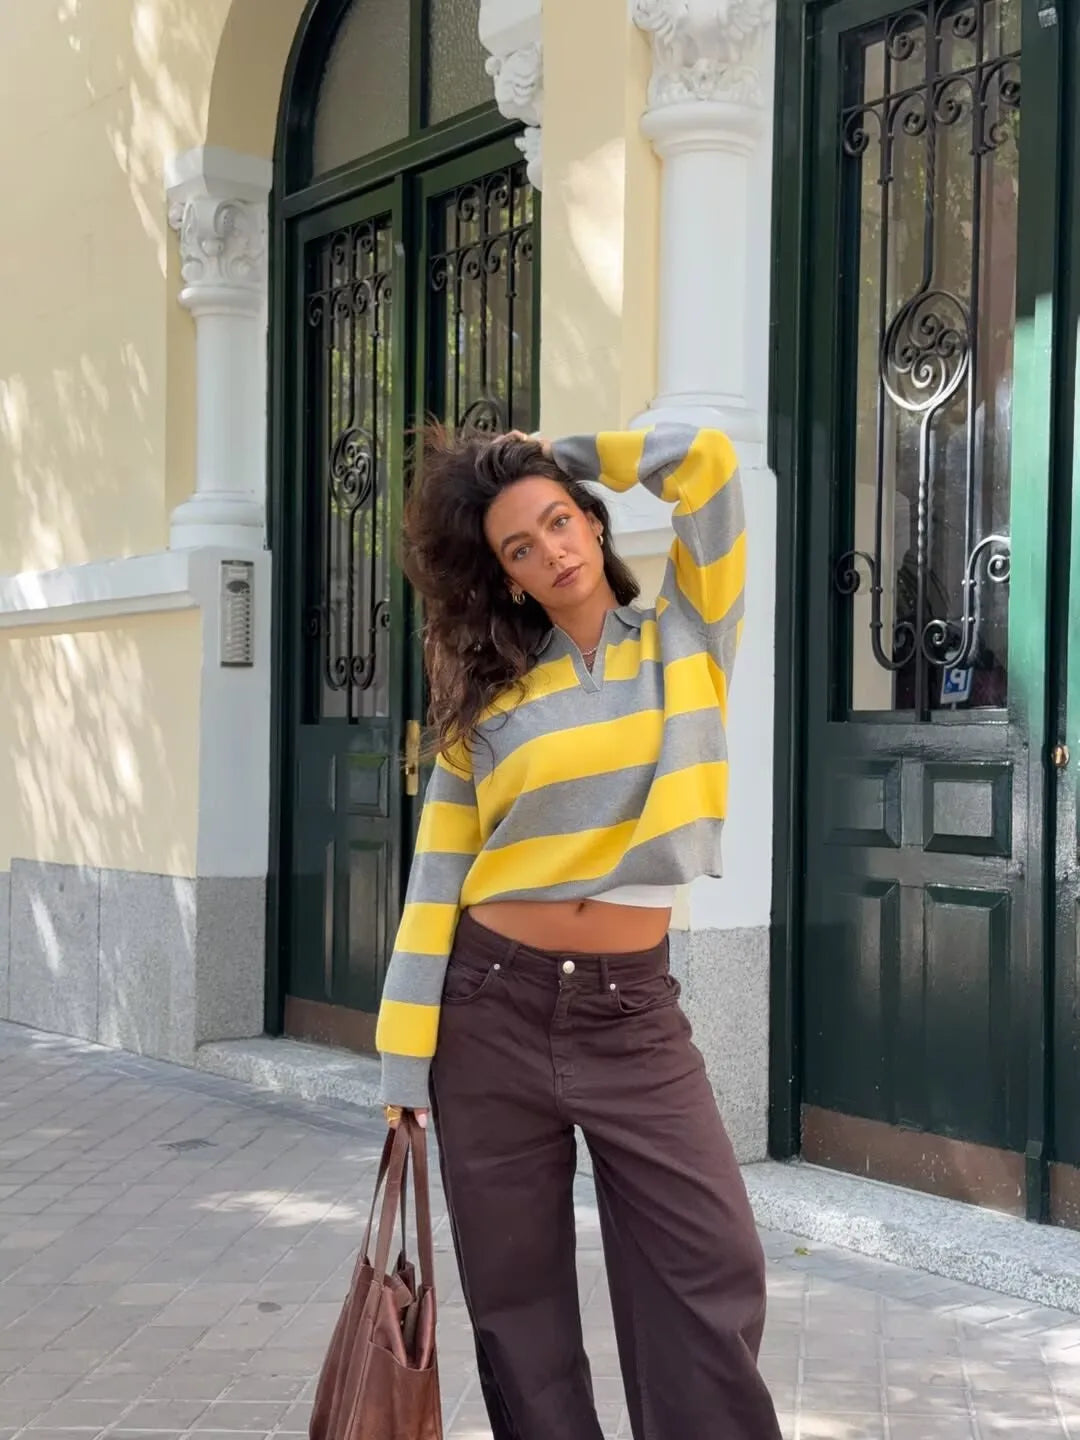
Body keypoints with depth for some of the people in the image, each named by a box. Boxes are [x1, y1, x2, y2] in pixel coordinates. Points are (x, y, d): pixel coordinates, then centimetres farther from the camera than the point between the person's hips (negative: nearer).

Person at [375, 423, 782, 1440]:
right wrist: (405, 1063, -1)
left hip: (629, 1009, 0)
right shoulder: (486, 698, 3)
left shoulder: (686, 639, 3)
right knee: (514, 1288, 8)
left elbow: (704, 460, -6)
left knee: (716, 1266, -6)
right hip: (493, 1005, 1)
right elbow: (436, 879, 2)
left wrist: (558, 457, 6)